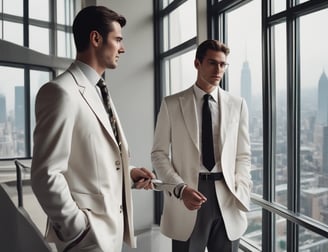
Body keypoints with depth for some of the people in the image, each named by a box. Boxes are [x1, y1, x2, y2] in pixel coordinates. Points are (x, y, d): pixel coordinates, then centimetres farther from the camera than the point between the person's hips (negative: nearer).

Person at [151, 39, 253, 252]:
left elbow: (243, 155, 8)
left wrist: (240, 192, -5)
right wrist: (180, 188, -13)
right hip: (188, 198, -2)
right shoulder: (172, 104, 0)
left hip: (227, 198, 2)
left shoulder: (237, 104, 7)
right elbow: (159, 153, 0)